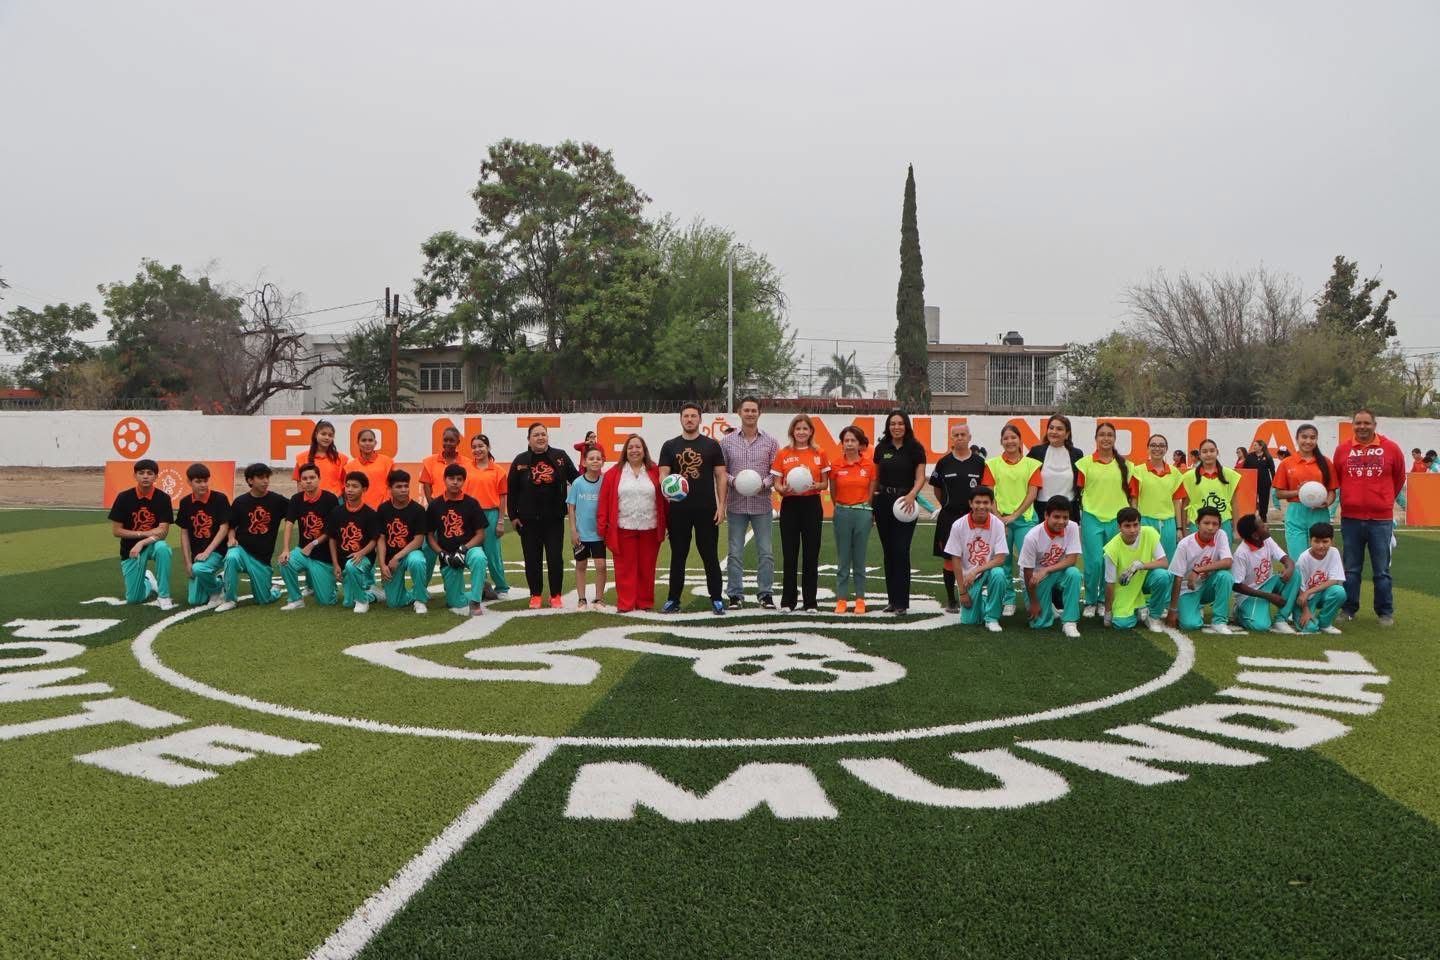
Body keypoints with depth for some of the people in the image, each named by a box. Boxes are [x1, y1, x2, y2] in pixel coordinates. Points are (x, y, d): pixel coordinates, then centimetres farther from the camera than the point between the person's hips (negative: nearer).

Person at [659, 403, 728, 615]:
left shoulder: (711, 445, 4)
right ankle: (673, 599, 15)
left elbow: (720, 476, 3)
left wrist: (721, 505, -4)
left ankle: (717, 598, 11)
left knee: (710, 555, 3)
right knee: (678, 555, 8)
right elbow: (663, 474, 1)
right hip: (678, 509, 1)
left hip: (706, 509, -1)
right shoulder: (670, 446, 7)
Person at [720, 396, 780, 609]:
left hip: (762, 505, 0)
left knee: (766, 552, 2)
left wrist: (764, 483, -14)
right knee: (735, 552, 4)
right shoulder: (727, 441, 5)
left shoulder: (770, 442, 4)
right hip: (736, 505, 0)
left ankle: (765, 593, 12)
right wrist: (733, 481, -14)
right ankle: (735, 594, 13)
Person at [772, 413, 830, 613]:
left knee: (811, 554, 2)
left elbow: (824, 484, 8)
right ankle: (788, 601, 10)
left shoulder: (819, 454, 5)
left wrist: (816, 485, -13)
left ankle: (811, 601, 10)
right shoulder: (783, 454, 4)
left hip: (812, 505, 0)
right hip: (789, 505, 0)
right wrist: (783, 489, -19)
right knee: (790, 554, 2)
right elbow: (777, 483, 3)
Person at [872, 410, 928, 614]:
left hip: (905, 503, -4)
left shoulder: (915, 448, -2)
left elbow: (920, 477, -6)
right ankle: (892, 599, 16)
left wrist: (912, 494, -24)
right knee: (888, 551, 8)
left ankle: (902, 601, -3)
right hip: (883, 502, 4)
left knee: (901, 550, -8)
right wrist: (870, 501, 6)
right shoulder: (881, 448, 7)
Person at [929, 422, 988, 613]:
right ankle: (951, 601, 13)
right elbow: (937, 489, 13)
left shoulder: (979, 462, 2)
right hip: (949, 517, 1)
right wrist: (948, 504, 11)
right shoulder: (944, 462, 4)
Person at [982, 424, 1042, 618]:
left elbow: (1032, 494, 0)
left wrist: (1014, 515, -8)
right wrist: (998, 518, -8)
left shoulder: (1031, 464, 5)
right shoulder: (993, 464, 7)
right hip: (1000, 518, 1)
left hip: (1024, 518, -1)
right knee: (1003, 561, 4)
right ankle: (1008, 602, 14)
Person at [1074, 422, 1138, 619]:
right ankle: (1090, 602, 10)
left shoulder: (1124, 464, 8)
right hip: (1092, 518, -2)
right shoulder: (1085, 463, 1)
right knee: (1094, 562, -6)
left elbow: (1132, 493, 11)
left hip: (1116, 519, 2)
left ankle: (1104, 601, 21)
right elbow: (1078, 491, 3)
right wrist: (1078, 517, -1)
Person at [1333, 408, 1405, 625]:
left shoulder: (1391, 448, -1)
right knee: (1351, 569, 10)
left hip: (1381, 519, -1)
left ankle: (1386, 613, 15)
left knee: (1382, 571, 5)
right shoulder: (1342, 449, 1)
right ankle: (1348, 609, 19)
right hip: (1350, 519, 1)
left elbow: (1399, 478, 12)